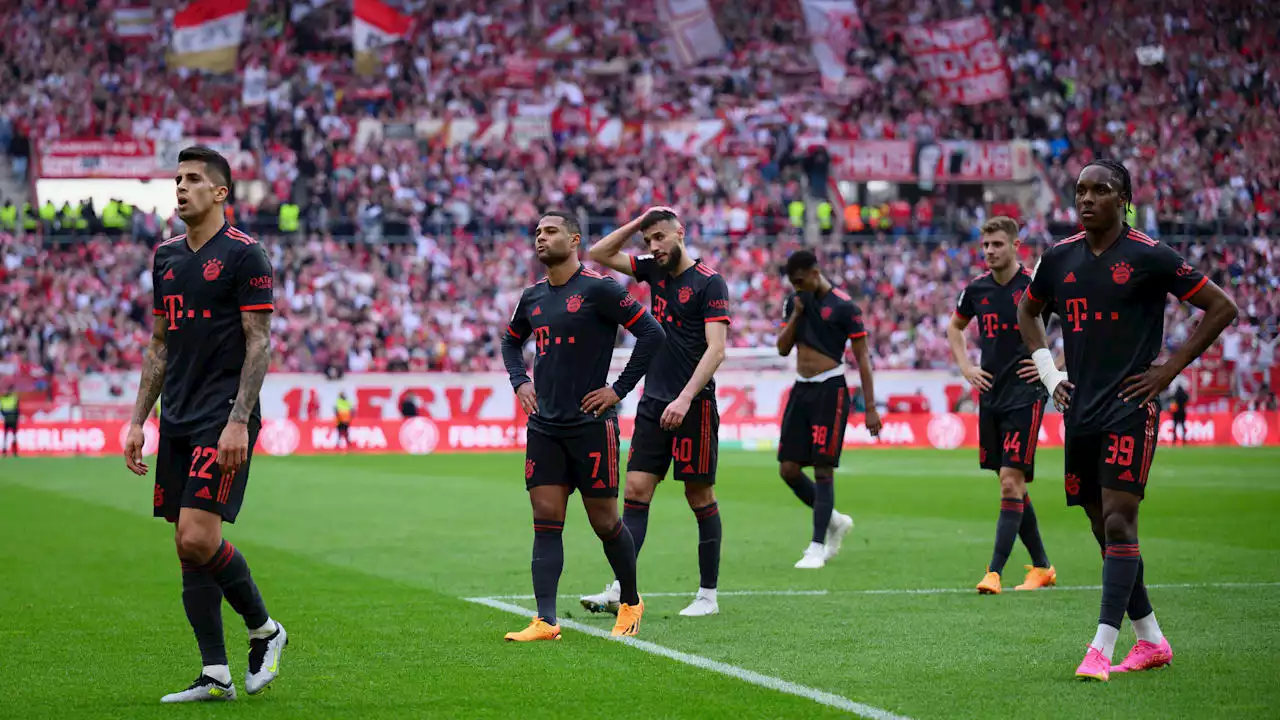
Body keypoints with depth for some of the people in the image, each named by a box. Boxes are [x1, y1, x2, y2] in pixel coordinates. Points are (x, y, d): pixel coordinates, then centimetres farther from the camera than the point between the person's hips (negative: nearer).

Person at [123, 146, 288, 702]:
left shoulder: (244, 254, -7)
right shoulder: (166, 256, 14)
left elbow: (259, 342, -10)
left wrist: (239, 421, -17)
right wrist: (138, 421, 14)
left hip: (224, 420, -7)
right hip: (177, 422, 7)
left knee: (199, 537, -16)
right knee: (187, 546, 4)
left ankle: (264, 630, 7)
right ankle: (216, 675, 8)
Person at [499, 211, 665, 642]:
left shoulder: (598, 290, -9)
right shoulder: (533, 297, 11)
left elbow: (652, 333, -11)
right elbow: (511, 340, 30)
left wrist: (620, 389, -11)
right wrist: (520, 382, 13)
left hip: (590, 424, -6)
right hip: (544, 425, 6)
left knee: (604, 522, 3)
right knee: (546, 522, -1)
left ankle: (631, 602, 24)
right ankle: (545, 621, -4)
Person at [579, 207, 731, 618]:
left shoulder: (708, 283, -9)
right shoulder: (654, 270, 11)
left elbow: (716, 349, -16)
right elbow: (600, 254, 17)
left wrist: (685, 398, -24)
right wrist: (638, 223, 5)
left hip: (693, 406, -6)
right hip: (653, 402, 6)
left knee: (700, 497, 2)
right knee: (636, 490, -2)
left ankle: (708, 595, 10)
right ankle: (619, 591, -6)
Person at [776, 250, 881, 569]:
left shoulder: (843, 306, -10)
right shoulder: (793, 302, 10)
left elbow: (862, 358, -8)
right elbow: (783, 348, 10)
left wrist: (870, 407, -11)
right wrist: (796, 315, -6)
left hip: (830, 391, -7)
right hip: (800, 390, 7)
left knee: (823, 469, -7)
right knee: (788, 469, 3)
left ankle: (818, 547, -2)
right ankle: (835, 521, 23)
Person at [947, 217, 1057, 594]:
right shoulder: (977, 289, 6)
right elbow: (955, 328, 26)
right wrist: (966, 367, 12)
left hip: (1025, 396, -6)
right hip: (990, 396, 6)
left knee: (1011, 482, -12)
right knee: (1013, 486, 11)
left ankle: (994, 573, -13)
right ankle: (1042, 566, 22)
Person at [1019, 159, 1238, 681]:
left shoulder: (1149, 257, -7)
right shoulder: (1059, 258, 8)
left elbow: (1222, 307, -4)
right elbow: (1028, 312, 28)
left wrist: (1170, 369, -7)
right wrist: (1048, 373, 14)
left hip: (1130, 408, -6)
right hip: (1080, 412, 6)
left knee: (1119, 522, -14)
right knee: (1104, 530, 9)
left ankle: (1101, 650, -17)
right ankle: (1151, 640, 21)